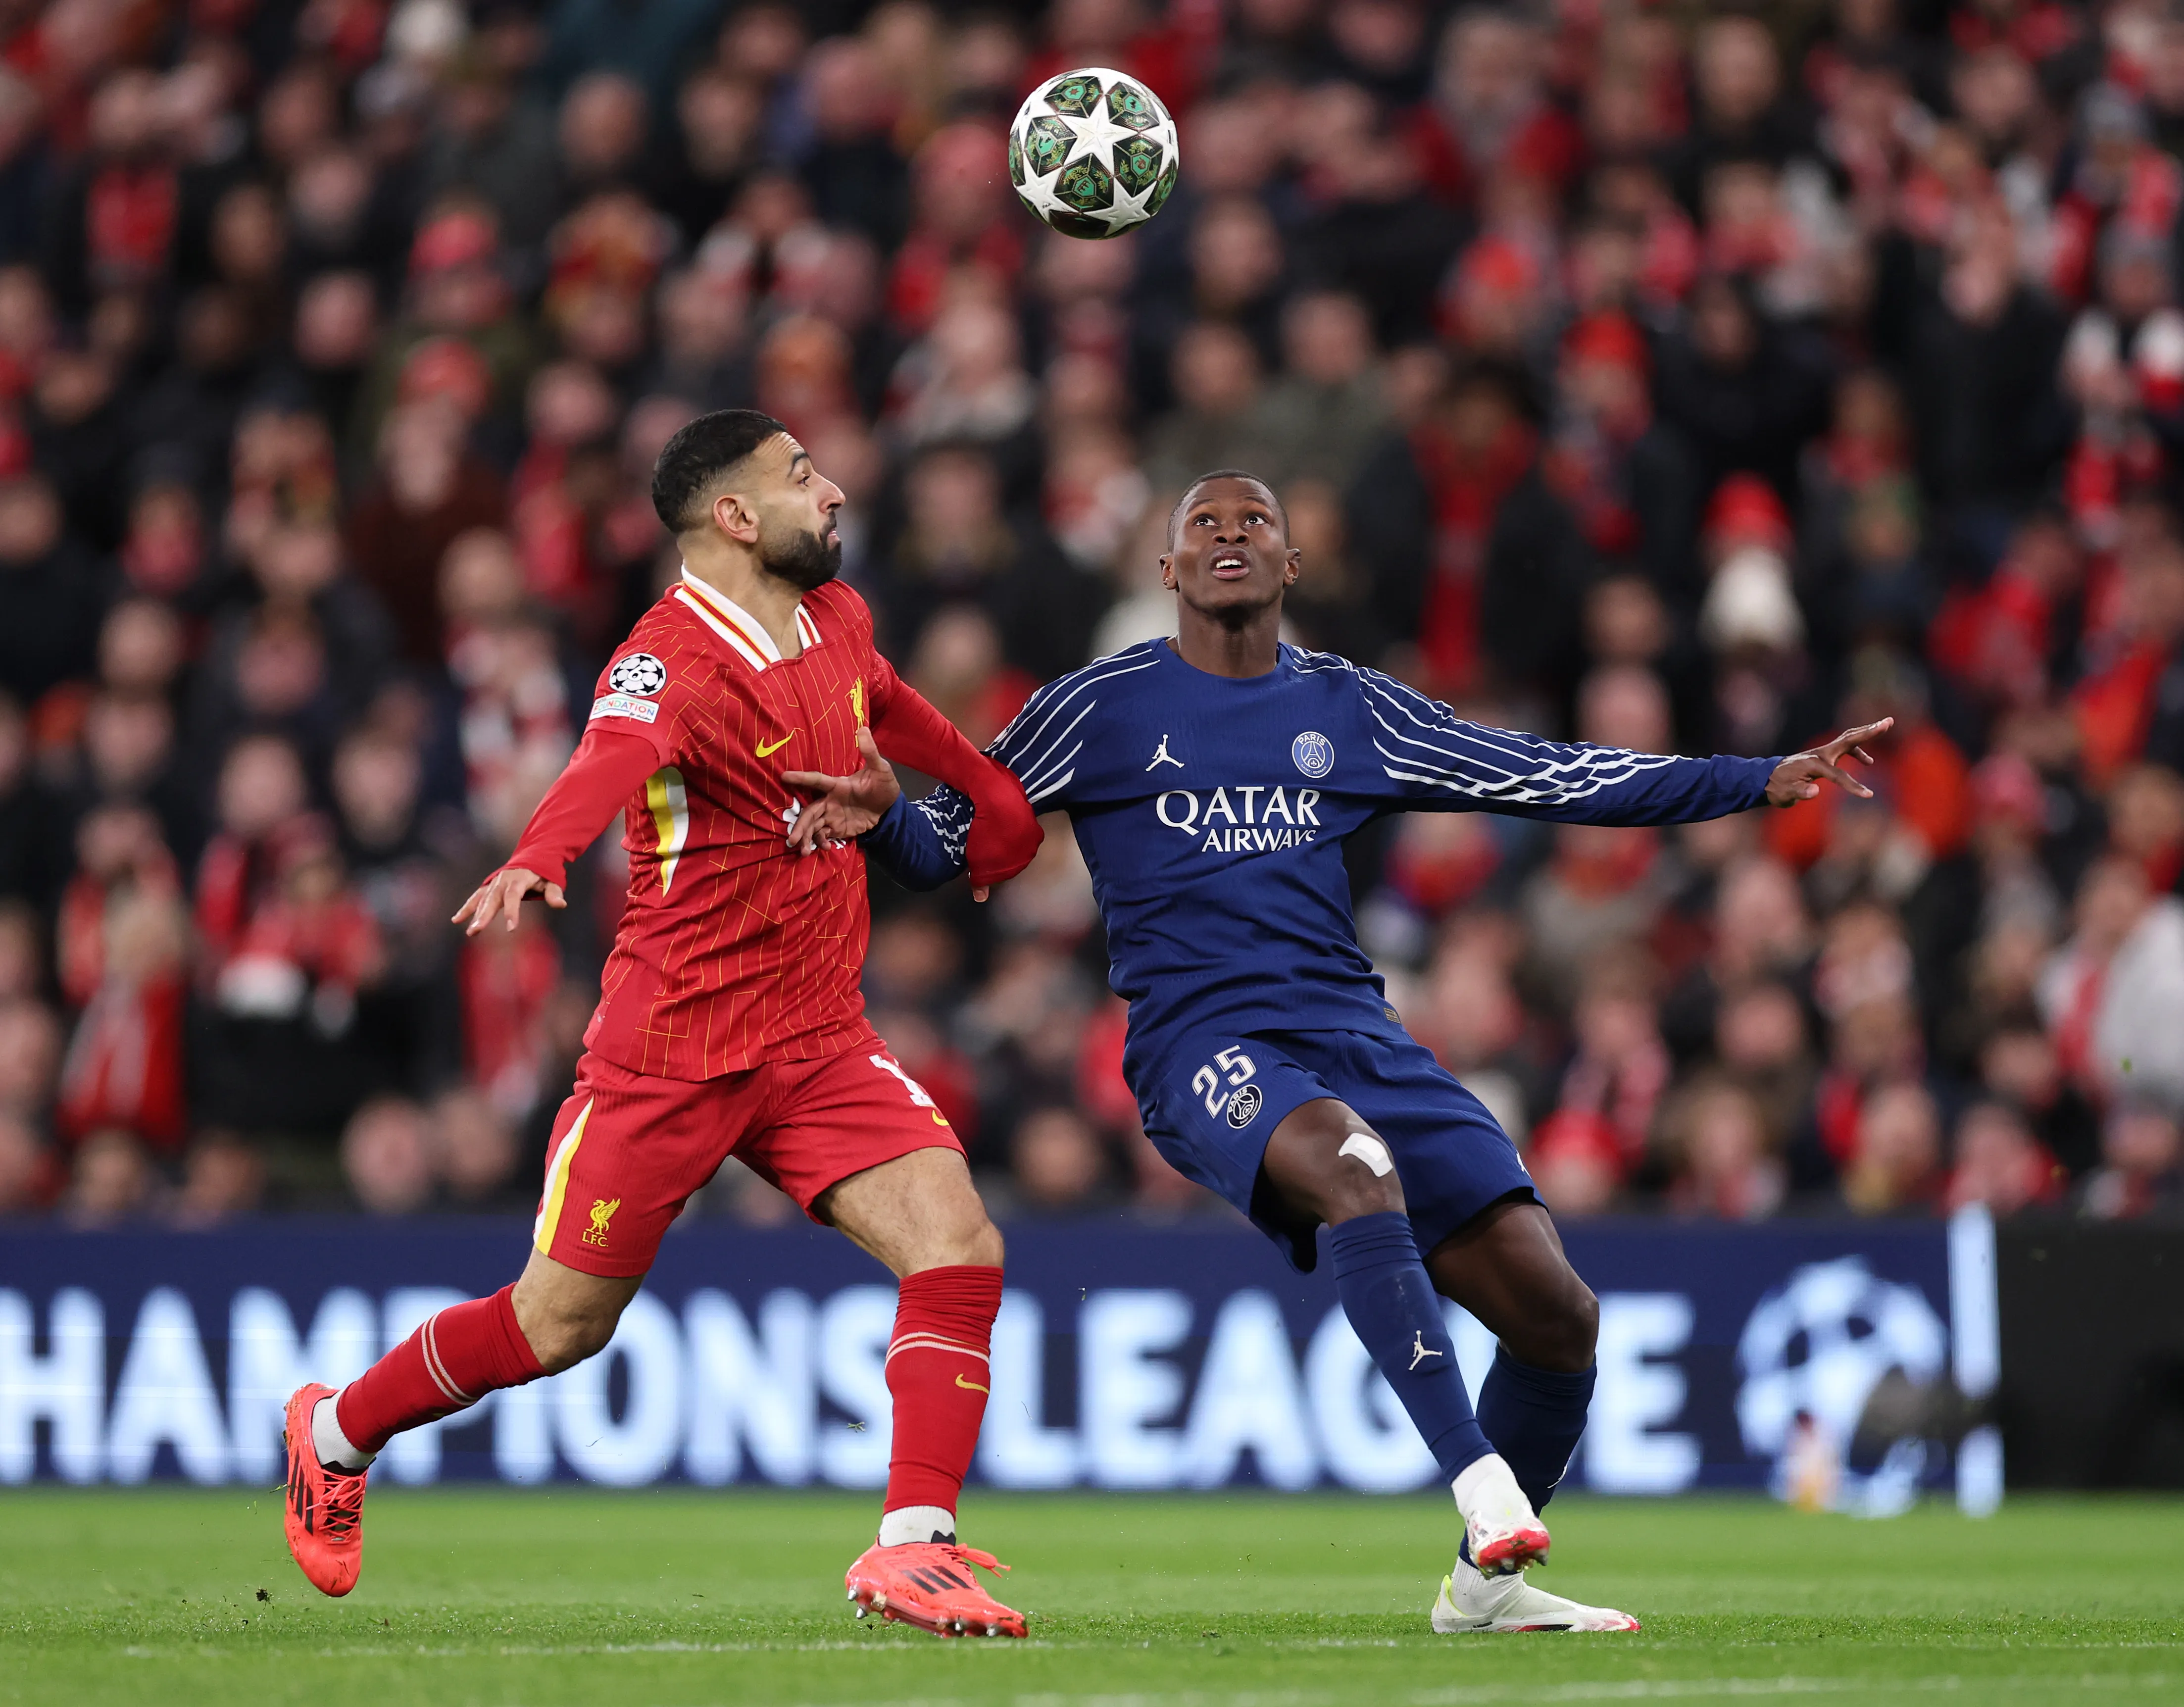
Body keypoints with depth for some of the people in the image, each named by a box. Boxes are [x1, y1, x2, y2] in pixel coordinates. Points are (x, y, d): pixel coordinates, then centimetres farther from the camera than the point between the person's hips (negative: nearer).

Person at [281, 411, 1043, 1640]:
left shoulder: (838, 620, 5)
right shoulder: (676, 658, -20)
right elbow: (612, 760, -43)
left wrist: (993, 795, 38)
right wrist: (536, 861, -61)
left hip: (819, 1042, 6)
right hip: (672, 1049, -6)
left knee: (959, 1250, -16)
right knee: (561, 1326, 6)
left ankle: (914, 1549, -15)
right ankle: (336, 1434, 31)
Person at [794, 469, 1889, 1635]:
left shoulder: (1347, 707, 16)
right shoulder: (1100, 708, 8)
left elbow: (1548, 779, 17)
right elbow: (946, 845, 9)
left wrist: (1761, 784, 11)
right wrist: (881, 816, -15)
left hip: (1356, 1034, 4)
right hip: (1203, 1045, -4)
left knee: (1554, 1310, -8)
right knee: (1353, 1159, -39)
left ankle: (1485, 1583, 13)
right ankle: (1479, 1481, -41)